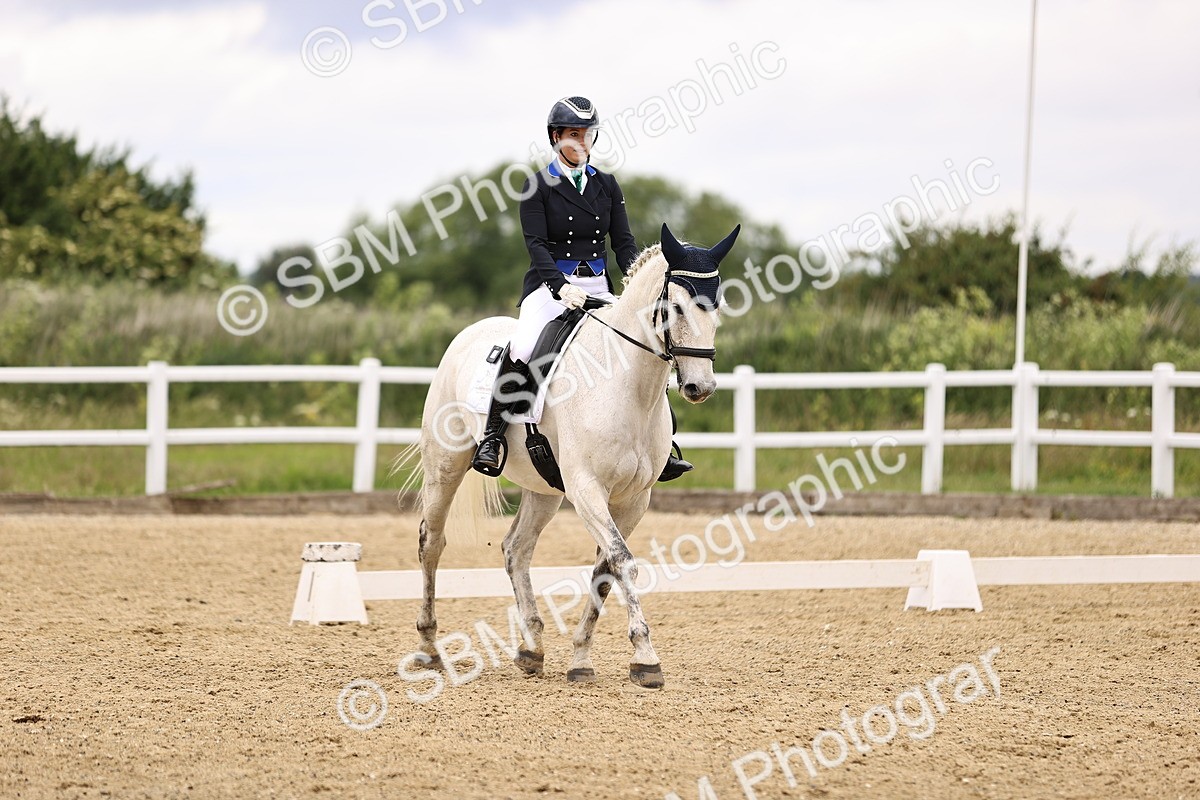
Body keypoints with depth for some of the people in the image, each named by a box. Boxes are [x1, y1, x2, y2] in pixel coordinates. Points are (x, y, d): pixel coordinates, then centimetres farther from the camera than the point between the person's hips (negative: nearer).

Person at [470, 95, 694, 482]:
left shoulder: (606, 185, 12)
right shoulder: (538, 186, 0)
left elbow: (623, 241, 8)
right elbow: (536, 244, -10)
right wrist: (561, 287, -26)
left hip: (598, 287, 4)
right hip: (550, 286, -4)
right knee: (523, 348, -32)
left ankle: (664, 445, 0)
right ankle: (492, 436, -22)